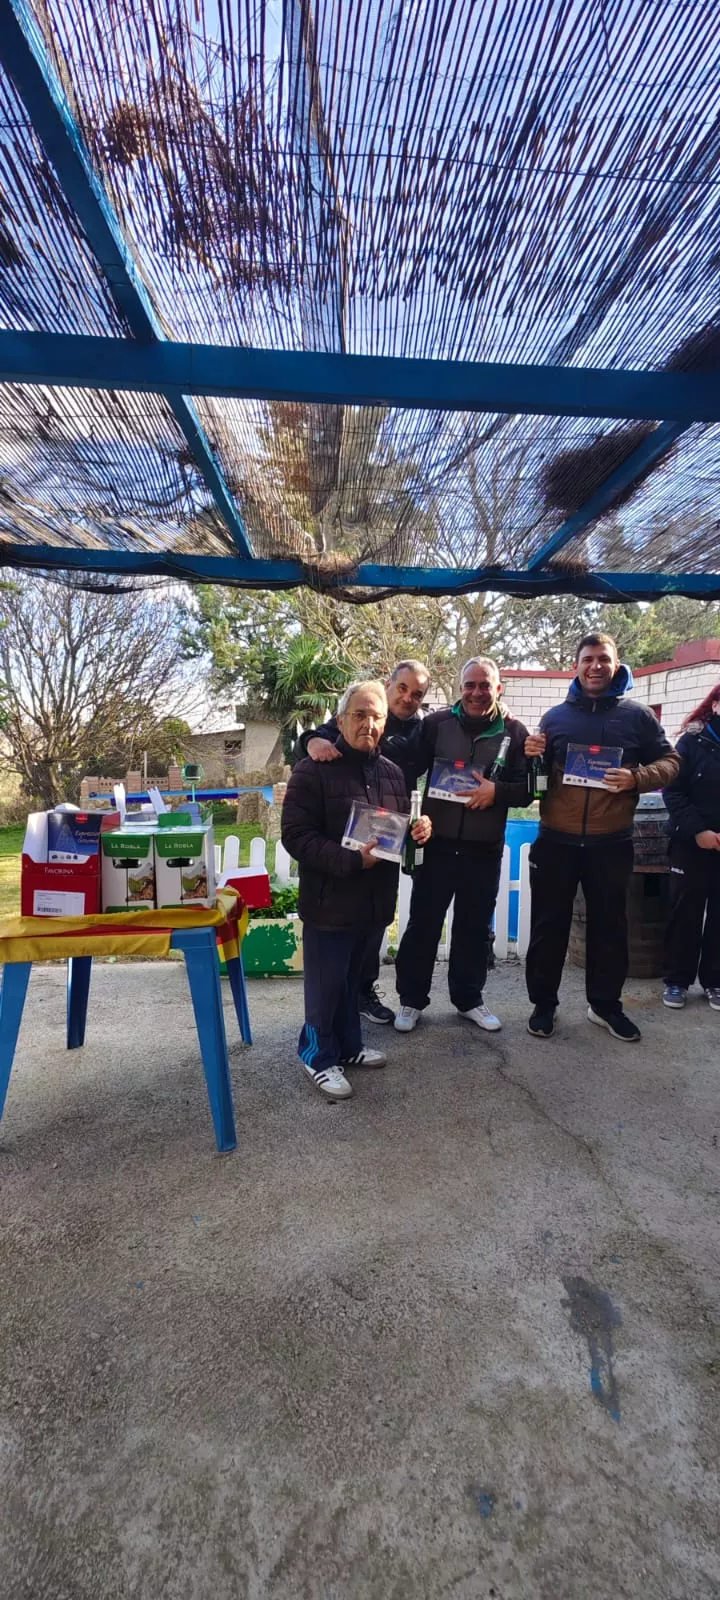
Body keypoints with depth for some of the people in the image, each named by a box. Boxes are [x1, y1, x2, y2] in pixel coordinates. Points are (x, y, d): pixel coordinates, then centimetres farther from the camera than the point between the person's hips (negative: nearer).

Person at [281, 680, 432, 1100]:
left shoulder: (391, 772, 8)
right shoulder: (314, 770, -13)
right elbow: (296, 836, -19)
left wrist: (419, 828, -3)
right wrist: (352, 859, -27)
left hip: (375, 901, 6)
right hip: (330, 901, -6)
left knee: (353, 981, 22)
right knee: (326, 985, 8)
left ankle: (348, 1046, 41)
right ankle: (320, 1056, 30)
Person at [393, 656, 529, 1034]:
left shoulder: (514, 732, 2)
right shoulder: (436, 723, -1)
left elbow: (527, 789, 0)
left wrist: (497, 792, -19)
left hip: (485, 850, 2)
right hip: (437, 844, -1)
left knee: (474, 928, 15)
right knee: (422, 924, 7)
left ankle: (469, 999, 34)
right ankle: (411, 1000, 25)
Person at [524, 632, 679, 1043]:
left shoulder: (638, 715, 3)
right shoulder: (555, 716, 6)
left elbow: (669, 761, 4)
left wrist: (637, 778, -15)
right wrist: (531, 757, -9)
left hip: (611, 843, 0)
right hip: (556, 840, 1)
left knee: (609, 925, 13)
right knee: (549, 924, 8)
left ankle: (606, 1004, 31)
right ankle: (544, 1003, 24)